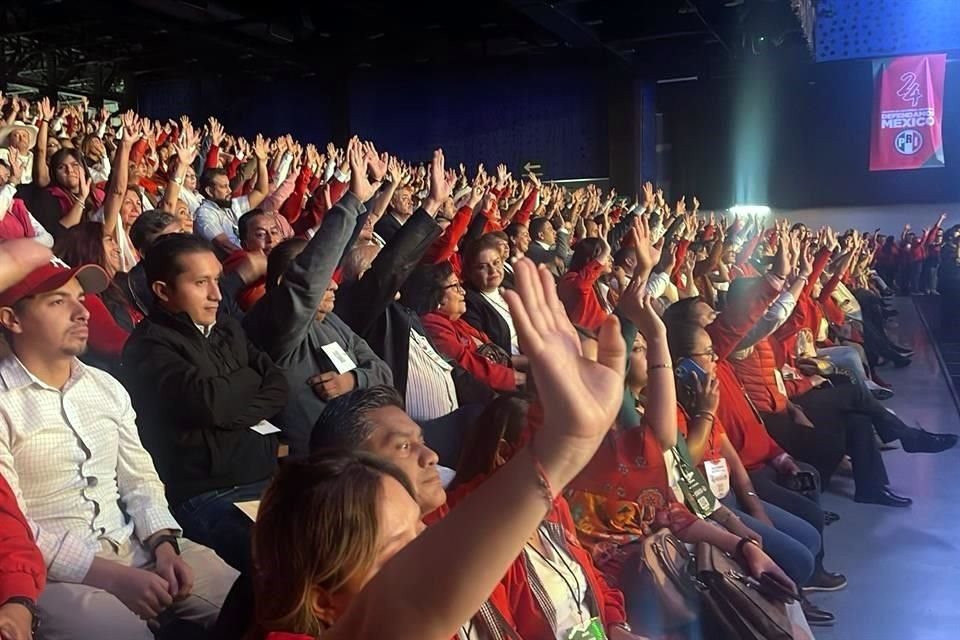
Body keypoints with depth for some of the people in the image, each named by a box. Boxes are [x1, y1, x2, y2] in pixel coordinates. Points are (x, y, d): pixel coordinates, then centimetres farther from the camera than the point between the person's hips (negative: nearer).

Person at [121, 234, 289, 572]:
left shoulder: (229, 329, 18)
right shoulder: (150, 346, -6)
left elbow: (278, 386, 9)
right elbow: (209, 403, -19)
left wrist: (234, 414, -9)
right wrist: (249, 379, 1)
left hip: (269, 477, 7)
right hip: (206, 496, -7)